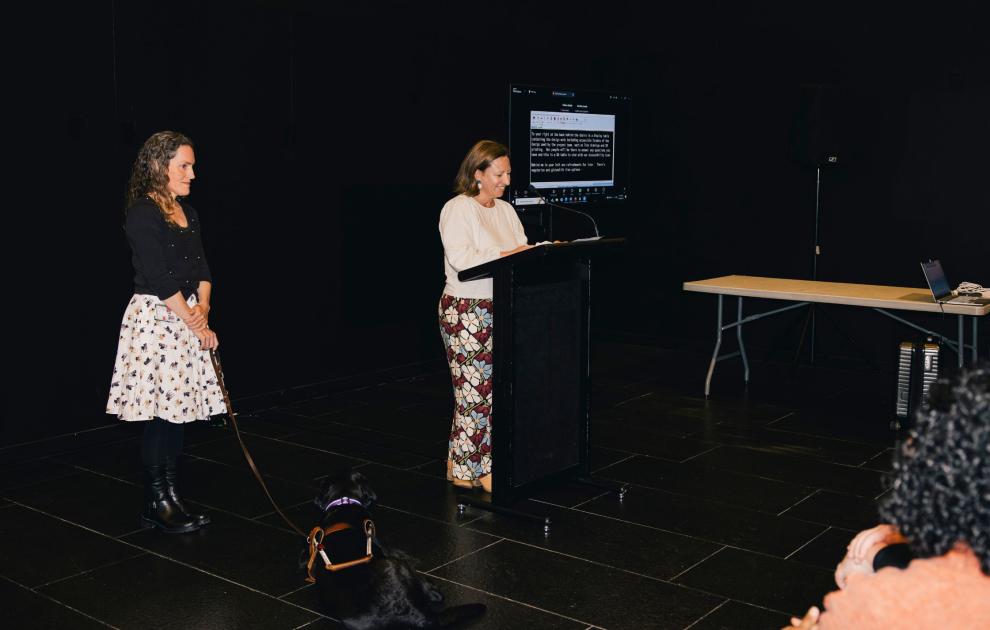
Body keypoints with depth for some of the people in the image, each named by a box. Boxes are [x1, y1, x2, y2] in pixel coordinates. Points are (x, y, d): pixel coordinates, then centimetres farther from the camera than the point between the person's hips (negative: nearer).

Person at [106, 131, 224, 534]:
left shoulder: (187, 213, 13)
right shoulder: (141, 214, -12)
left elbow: (201, 268, 11)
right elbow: (160, 278, -16)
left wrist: (203, 308, -7)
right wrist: (196, 324, -12)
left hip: (186, 319, 8)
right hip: (155, 318, -8)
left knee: (177, 410, 10)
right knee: (160, 416, -3)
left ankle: (171, 499, 18)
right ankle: (156, 506, 7)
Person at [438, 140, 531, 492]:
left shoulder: (505, 210, 15)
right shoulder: (457, 209, -9)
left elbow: (523, 249, 12)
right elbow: (460, 258, -21)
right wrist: (506, 255, -26)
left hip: (500, 309, 8)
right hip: (466, 311, -8)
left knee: (499, 386, 8)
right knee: (473, 390, -5)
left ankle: (487, 465, 17)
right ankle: (464, 469, 6)